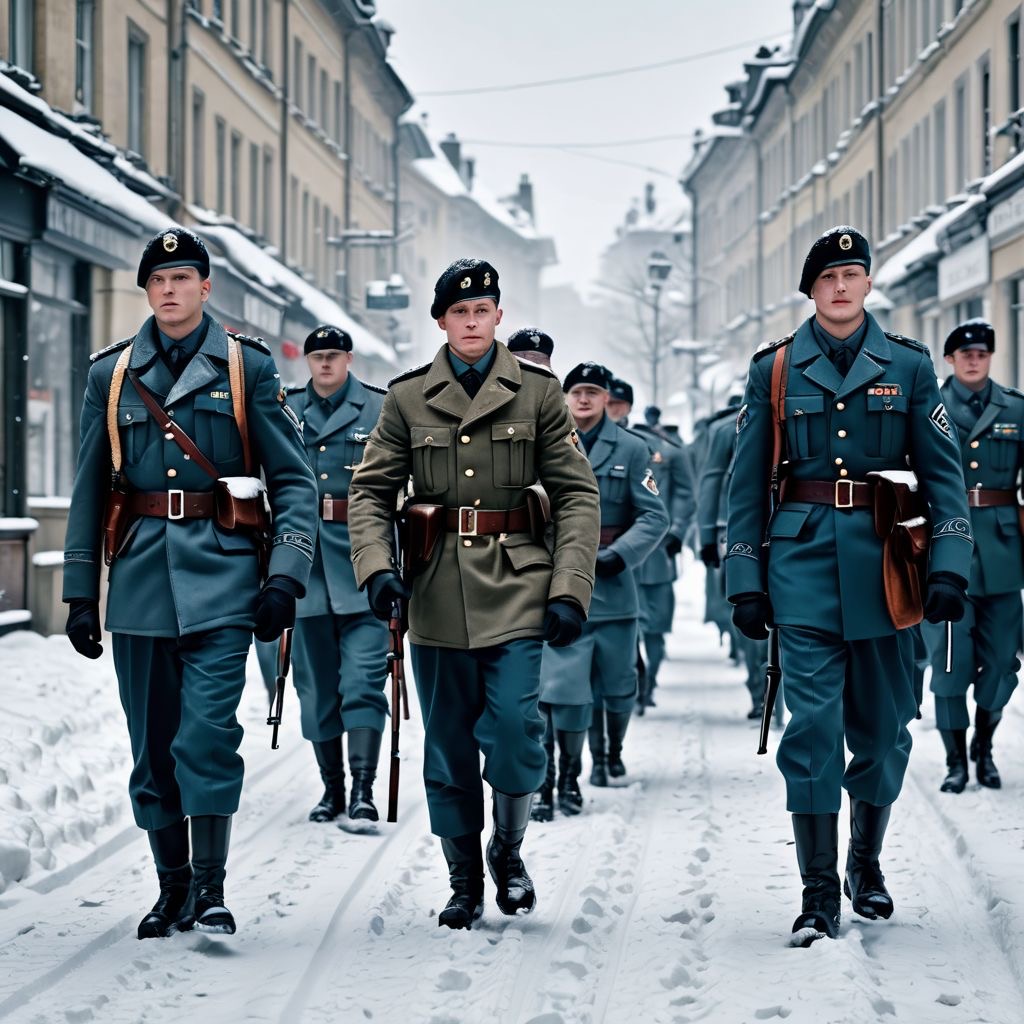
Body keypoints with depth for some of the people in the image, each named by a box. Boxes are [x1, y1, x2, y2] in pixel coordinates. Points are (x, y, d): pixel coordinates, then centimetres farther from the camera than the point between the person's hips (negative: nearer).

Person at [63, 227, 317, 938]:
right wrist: (81, 592, 10)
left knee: (208, 733, -12)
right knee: (153, 744, 6)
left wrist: (285, 578, -7)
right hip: (140, 581, 3)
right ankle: (172, 886, 18)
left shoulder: (248, 367, 4)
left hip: (221, 579, -3)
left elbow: (294, 479, 3)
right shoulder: (111, 374, 11)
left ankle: (211, 888, -2)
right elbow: (90, 491, 14)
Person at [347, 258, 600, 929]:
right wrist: (376, 566, -11)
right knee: (448, 746, 5)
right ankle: (464, 884, 19)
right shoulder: (408, 398, 5)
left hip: (516, 585, -1)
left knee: (514, 728, -11)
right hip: (437, 590, 1)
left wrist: (571, 589, -8)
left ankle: (509, 849, 15)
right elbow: (371, 491, 6)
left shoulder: (538, 390, 2)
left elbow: (577, 495, 1)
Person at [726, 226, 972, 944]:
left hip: (884, 560, 1)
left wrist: (949, 567, -6)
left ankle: (867, 863, 30)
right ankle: (819, 896, -4)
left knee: (883, 722, 9)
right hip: (803, 558, -1)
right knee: (813, 721, -7)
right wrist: (745, 582, 2)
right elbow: (747, 483, 7)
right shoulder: (775, 370, 5)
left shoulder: (908, 366, 6)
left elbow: (944, 472, 4)